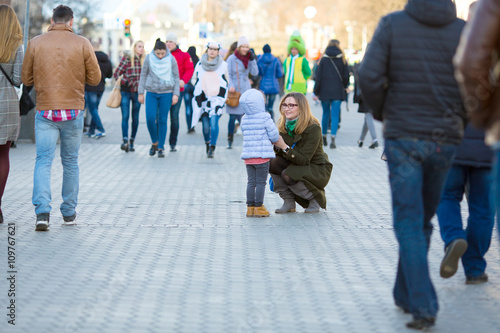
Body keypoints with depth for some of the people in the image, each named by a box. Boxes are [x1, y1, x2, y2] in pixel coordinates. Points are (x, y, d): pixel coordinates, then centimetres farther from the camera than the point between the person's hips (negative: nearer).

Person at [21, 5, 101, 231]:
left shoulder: (35, 43, 0)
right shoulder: (82, 44, -2)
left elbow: (26, 79, 6)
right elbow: (95, 79, 1)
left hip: (45, 111, 0)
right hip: (73, 111, 1)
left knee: (43, 161, -1)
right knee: (70, 162, 14)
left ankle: (42, 212, -18)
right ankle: (69, 212, 19)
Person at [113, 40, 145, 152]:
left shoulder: (144, 60, 9)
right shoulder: (127, 58, -1)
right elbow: (116, 74, 1)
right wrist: (124, 82, -10)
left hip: (138, 92, 3)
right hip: (126, 92, -3)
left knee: (135, 118, 5)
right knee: (125, 116, -10)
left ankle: (132, 142, 13)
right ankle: (125, 141, -14)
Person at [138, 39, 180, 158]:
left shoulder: (171, 59, -3)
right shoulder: (149, 58, -1)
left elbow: (176, 77, 4)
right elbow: (143, 75, 7)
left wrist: (176, 94, -2)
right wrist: (141, 93, 5)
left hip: (166, 93, -1)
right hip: (151, 92, 1)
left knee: (162, 120, 1)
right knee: (150, 118, -9)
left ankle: (161, 147, 9)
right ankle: (154, 142, 14)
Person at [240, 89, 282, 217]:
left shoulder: (244, 119, 7)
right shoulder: (265, 118, -11)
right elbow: (274, 135, -9)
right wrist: (274, 140, 17)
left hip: (248, 156, 5)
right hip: (262, 155, -5)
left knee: (251, 182, 10)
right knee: (261, 182, 1)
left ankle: (250, 207, 11)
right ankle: (258, 207, 2)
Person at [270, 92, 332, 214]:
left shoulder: (313, 128, -22)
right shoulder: (284, 125, -2)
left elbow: (304, 159, -26)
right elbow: (281, 154, -2)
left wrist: (285, 147, -36)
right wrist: (277, 146, -24)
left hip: (318, 170, -6)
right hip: (296, 166, 6)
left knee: (288, 175, -32)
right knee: (272, 163, -21)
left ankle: (317, 199, -5)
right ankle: (289, 202, -7)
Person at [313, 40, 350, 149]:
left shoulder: (323, 60, -1)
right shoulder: (342, 59, 0)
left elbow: (318, 77, -2)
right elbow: (346, 76, 1)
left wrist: (316, 92, 2)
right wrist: (345, 86, 19)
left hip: (325, 91, 1)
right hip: (338, 92, -1)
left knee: (326, 114, 16)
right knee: (335, 115, -3)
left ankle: (324, 137, 25)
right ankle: (333, 139, -17)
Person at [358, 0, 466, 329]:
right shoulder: (463, 31, -3)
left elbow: (369, 77, -13)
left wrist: (382, 112, 6)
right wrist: (457, 118, 11)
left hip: (403, 137, -2)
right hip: (445, 140, 2)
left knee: (409, 223, 1)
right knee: (423, 221, 17)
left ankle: (423, 306, -9)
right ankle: (405, 294, 28)